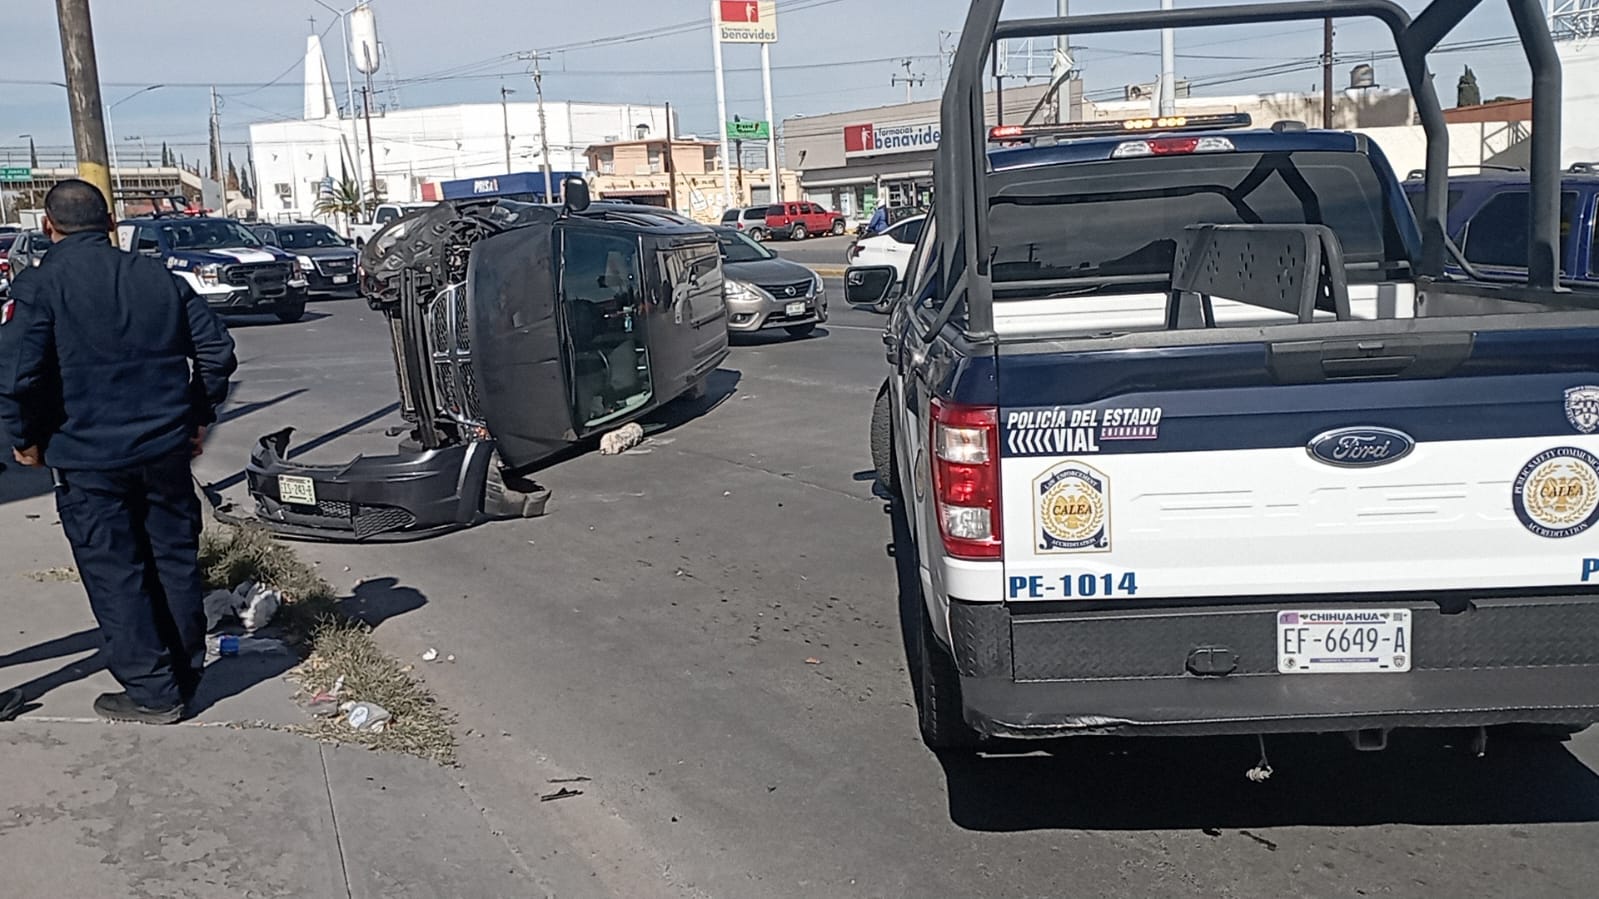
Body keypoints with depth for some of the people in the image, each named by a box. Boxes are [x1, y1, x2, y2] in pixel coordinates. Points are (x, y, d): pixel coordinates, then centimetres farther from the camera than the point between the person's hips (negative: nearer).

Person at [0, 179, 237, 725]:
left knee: (115, 574, 6)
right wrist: (197, 418, 15)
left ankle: (153, 691, 10)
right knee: (174, 561, 15)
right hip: (166, 451, 4)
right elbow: (217, 351, 5)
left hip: (88, 459, -4)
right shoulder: (159, 278, 5)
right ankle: (185, 675, 27)